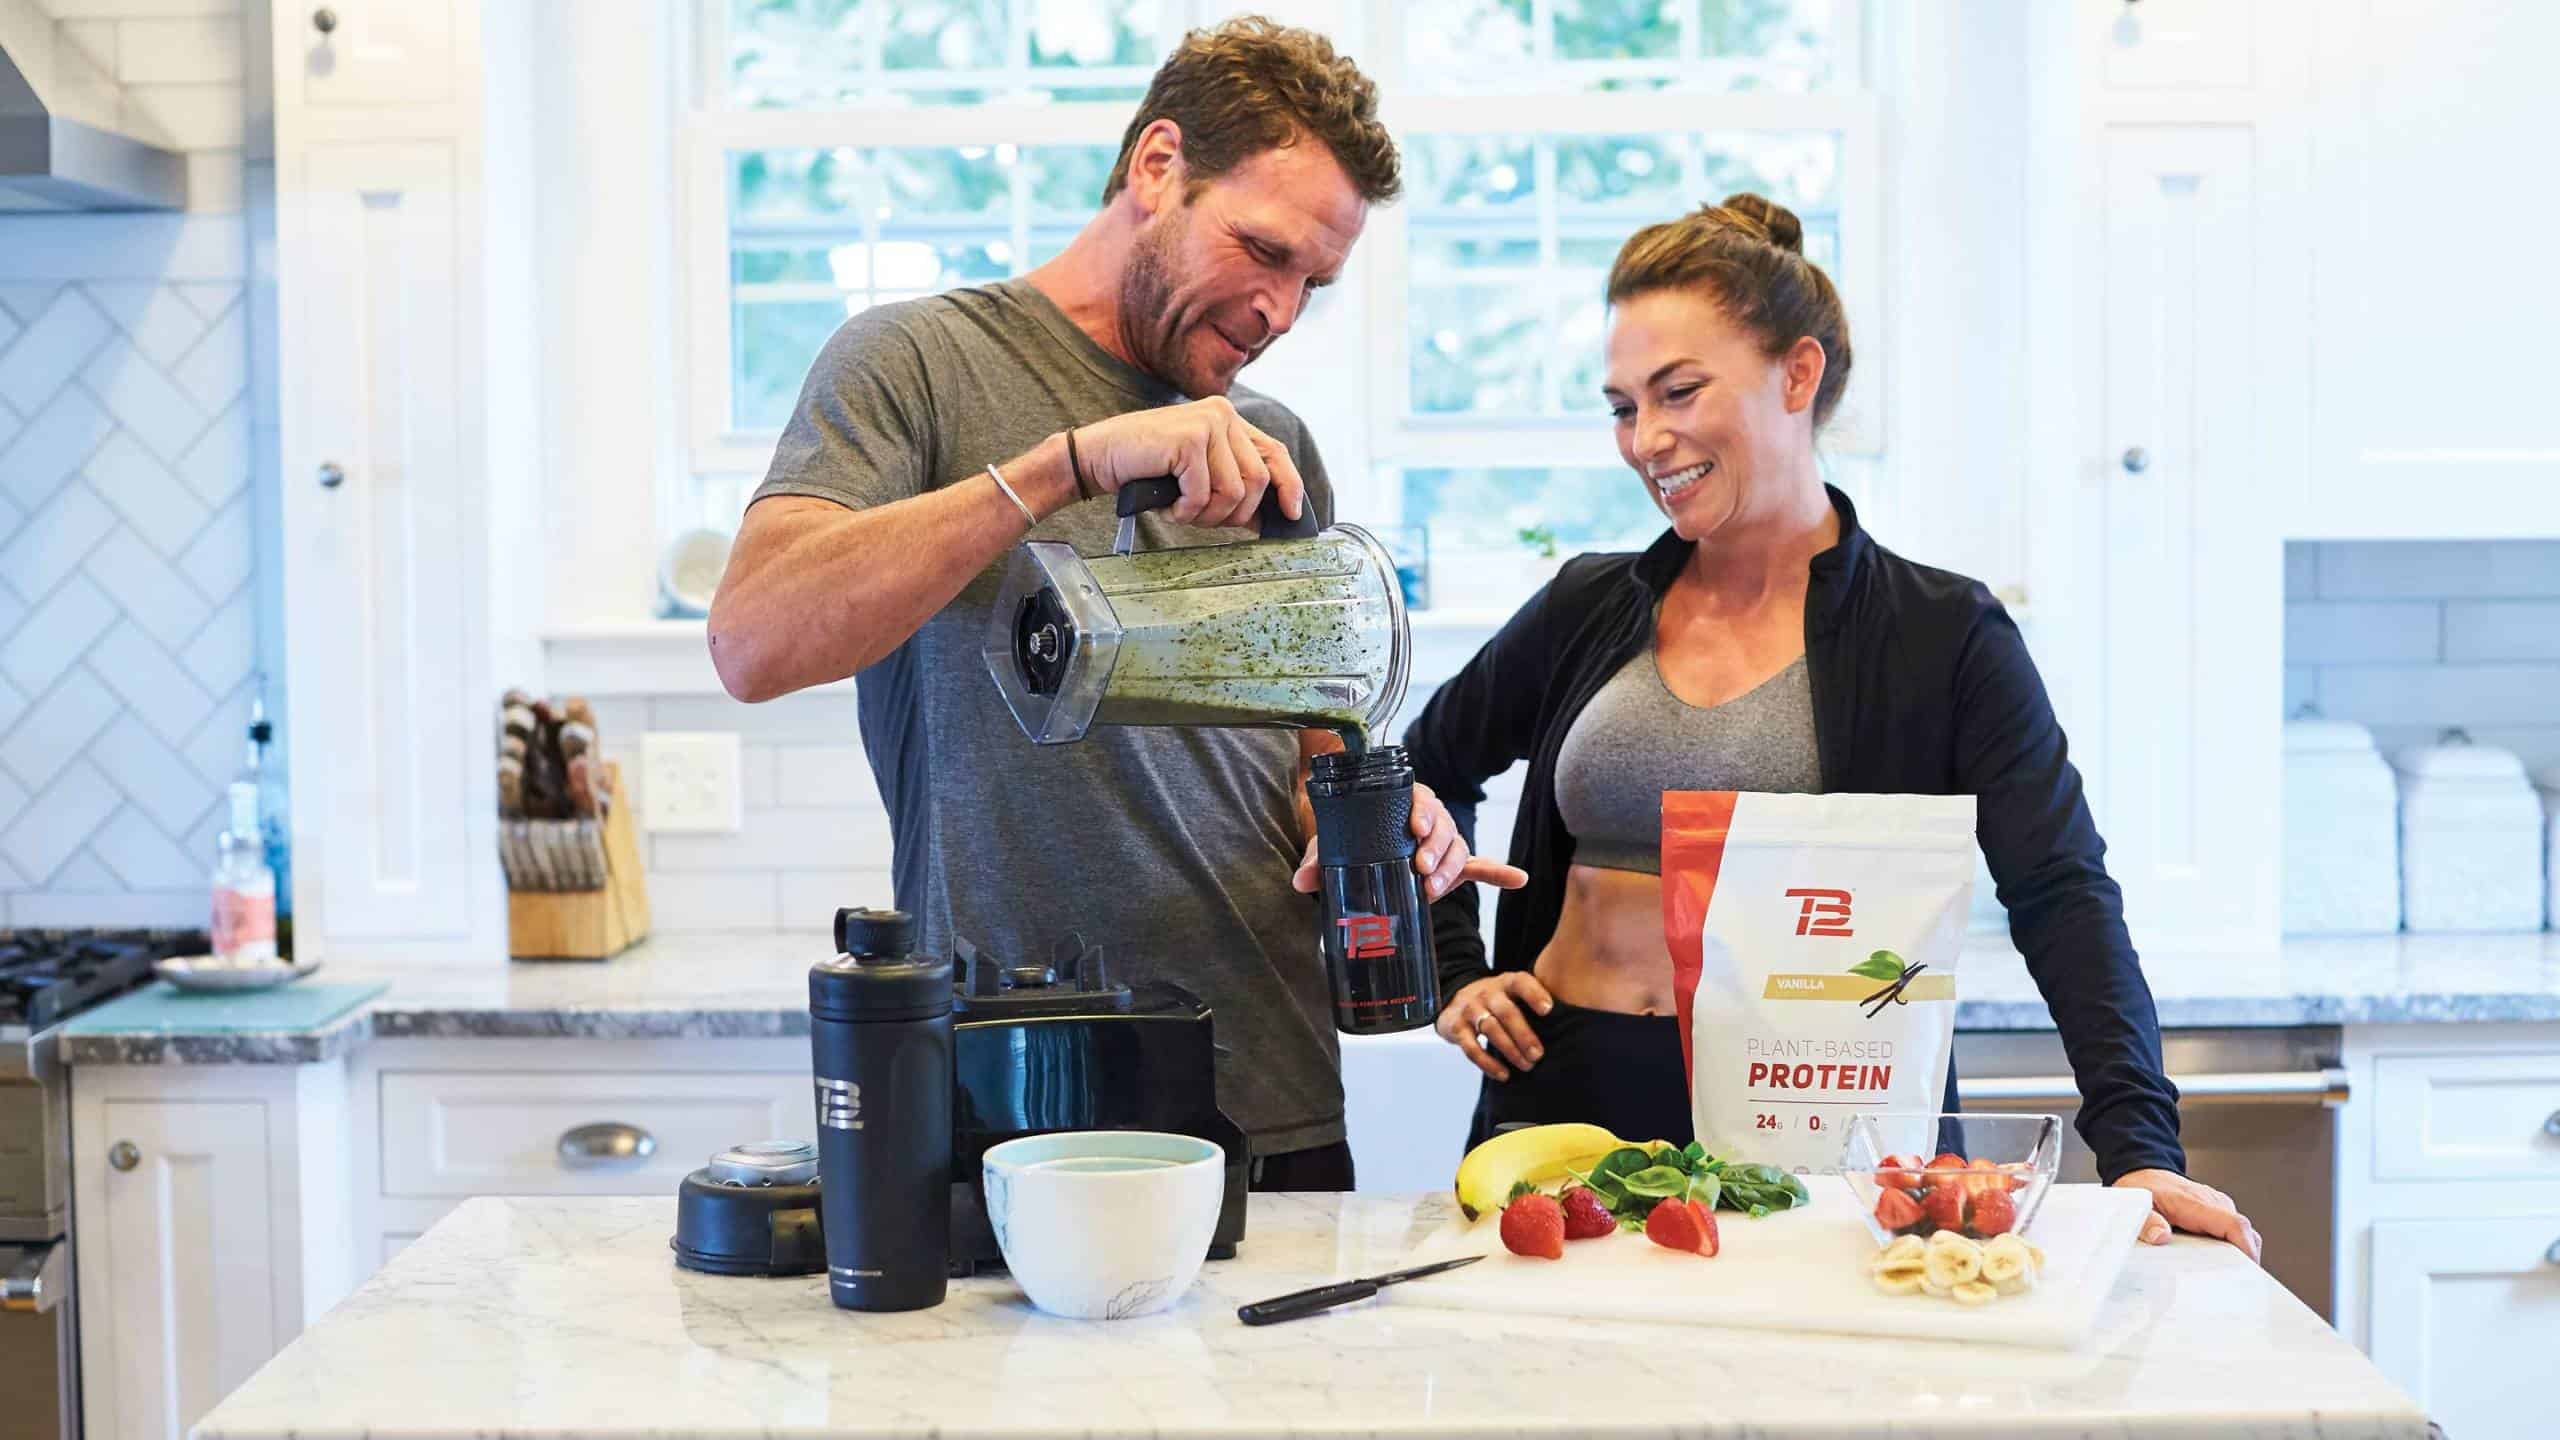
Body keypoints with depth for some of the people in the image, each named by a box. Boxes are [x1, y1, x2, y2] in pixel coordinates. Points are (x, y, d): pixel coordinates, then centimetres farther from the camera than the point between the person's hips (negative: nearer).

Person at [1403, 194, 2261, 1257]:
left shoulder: (1945, 640, -1)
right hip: (1563, 1109, 3)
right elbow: (1422, 773, 24)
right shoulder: (1590, 610, 9)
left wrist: (2138, 1148, -23)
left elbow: (2065, 901, -10)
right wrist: (1455, 975, 11)